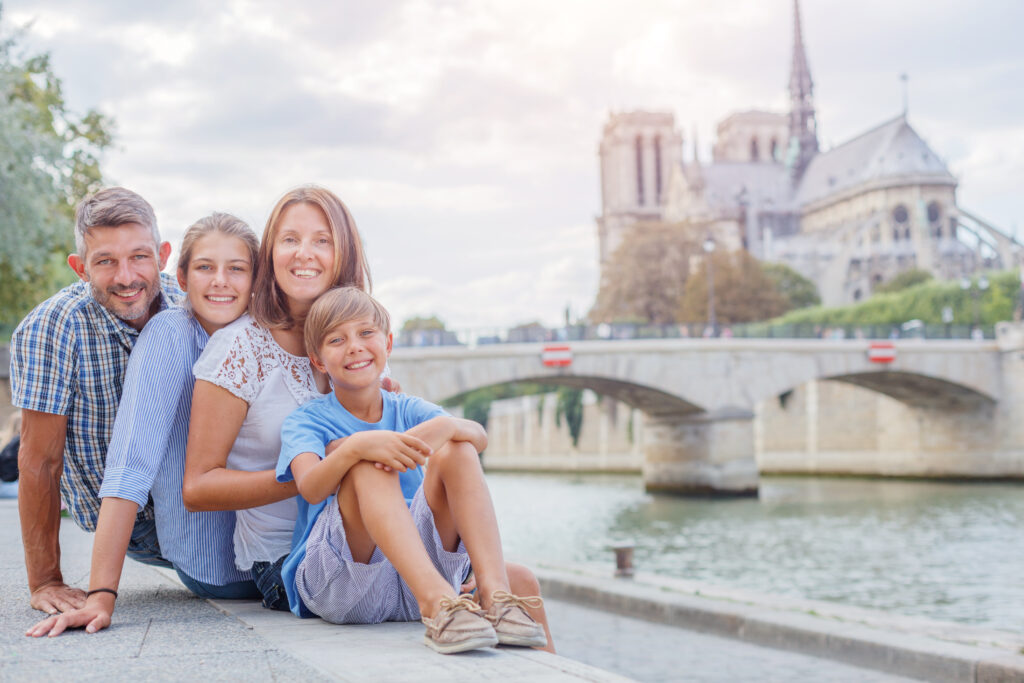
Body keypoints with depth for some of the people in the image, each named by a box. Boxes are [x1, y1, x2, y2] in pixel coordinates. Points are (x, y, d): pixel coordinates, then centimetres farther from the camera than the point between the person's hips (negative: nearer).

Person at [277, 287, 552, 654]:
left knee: (457, 450, -12)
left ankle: (494, 593, -29)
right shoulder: (306, 420, 4)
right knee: (370, 464, -26)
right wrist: (356, 446, -37)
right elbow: (310, 488, -18)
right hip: (337, 585, -3)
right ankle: (437, 601, -46)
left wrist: (444, 427, -29)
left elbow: (480, 437, -6)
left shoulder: (408, 410, 13)